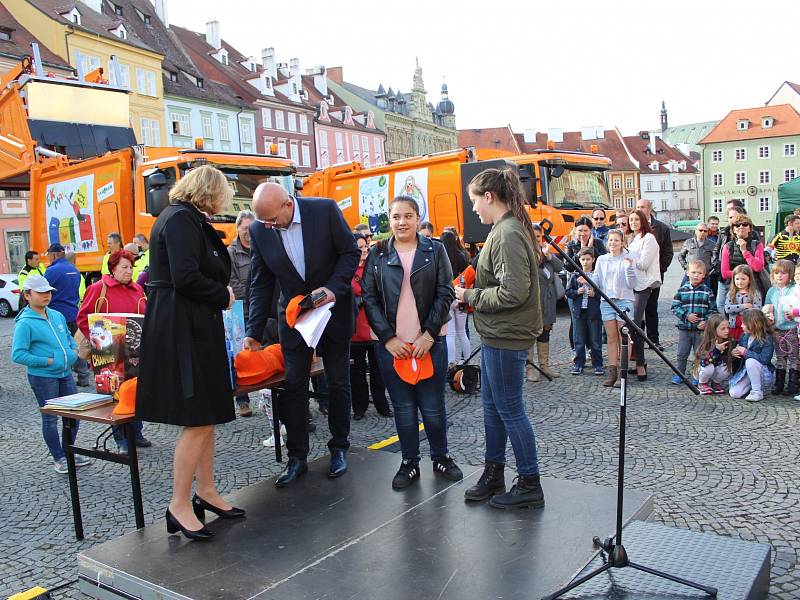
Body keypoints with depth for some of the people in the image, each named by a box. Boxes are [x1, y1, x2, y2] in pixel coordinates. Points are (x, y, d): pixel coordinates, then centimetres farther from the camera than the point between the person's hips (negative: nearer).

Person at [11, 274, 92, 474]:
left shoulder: (57, 315, 7)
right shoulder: (24, 323, -13)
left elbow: (68, 336, 23)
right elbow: (18, 355, -18)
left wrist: (74, 350, 3)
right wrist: (48, 361, -19)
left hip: (65, 373, 7)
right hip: (42, 377, -7)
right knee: (50, 418, 6)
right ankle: (59, 458, 20)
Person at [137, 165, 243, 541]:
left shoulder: (184, 218, 17)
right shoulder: (181, 219, -13)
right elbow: (185, 277, -23)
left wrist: (219, 291, 5)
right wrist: (223, 296, -9)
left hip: (194, 327, 10)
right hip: (183, 329, -10)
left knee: (205, 415, 15)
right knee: (197, 419, -5)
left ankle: (206, 492, 26)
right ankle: (179, 506, 6)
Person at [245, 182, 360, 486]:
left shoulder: (325, 210, -15)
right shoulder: (259, 230, -8)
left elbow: (351, 253, -8)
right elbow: (260, 285, -3)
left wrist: (333, 288, -23)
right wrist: (254, 332, -6)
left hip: (333, 310, -1)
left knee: (338, 383, 8)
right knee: (294, 386, 2)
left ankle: (339, 447, 24)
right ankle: (297, 456, 14)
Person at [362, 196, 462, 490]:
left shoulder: (435, 251, 3)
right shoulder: (377, 254, 4)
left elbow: (445, 294, -1)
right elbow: (369, 298, 1)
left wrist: (429, 335, -10)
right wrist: (389, 338, -8)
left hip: (429, 342, -1)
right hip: (391, 344, 1)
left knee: (433, 407, 5)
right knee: (403, 407, 7)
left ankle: (441, 457, 25)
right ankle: (409, 463, 22)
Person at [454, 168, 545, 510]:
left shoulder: (508, 235, -20)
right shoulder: (506, 229, 11)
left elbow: (513, 292, -26)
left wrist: (471, 296, -14)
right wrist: (473, 290, 2)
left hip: (506, 338, -10)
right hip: (497, 334, 10)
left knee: (510, 410, 2)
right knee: (491, 404, 17)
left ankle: (529, 485, 16)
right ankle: (493, 475, 31)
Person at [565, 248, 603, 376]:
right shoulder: (575, 276, 7)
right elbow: (568, 291, 7)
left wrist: (595, 294, -16)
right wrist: (577, 292, -10)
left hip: (594, 311, -2)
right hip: (578, 311, 2)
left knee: (596, 340, 4)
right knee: (579, 340, 7)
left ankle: (597, 364, 13)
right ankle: (578, 364, 15)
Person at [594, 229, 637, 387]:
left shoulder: (628, 259, 1)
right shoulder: (601, 260, 11)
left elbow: (632, 284, -5)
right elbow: (596, 281, 12)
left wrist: (629, 268, -18)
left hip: (624, 301, -3)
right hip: (606, 302, 3)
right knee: (611, 338, 6)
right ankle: (612, 372, 8)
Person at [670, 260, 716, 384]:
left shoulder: (707, 291, 1)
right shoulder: (682, 290, 1)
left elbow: (713, 309, 1)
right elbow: (675, 307, -2)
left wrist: (707, 321, -13)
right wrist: (686, 315, -15)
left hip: (701, 329, 0)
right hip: (684, 328, 1)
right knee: (682, 353, 9)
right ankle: (679, 374, 21)